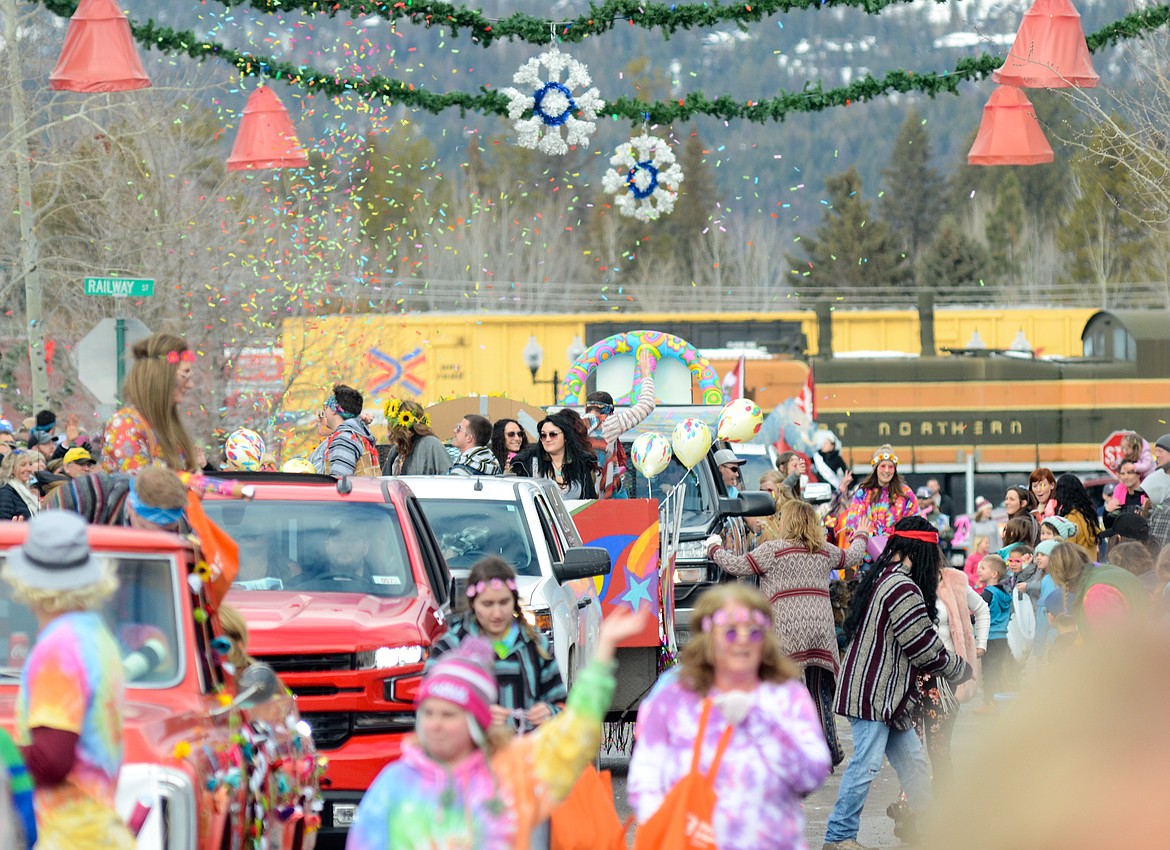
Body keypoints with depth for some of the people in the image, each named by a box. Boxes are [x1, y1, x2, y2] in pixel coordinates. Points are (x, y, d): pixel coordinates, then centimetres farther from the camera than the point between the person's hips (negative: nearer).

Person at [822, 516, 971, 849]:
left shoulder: (880, 578, 14)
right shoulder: (903, 589, -18)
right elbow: (925, 647, -15)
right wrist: (962, 670, 1)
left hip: (886, 695, 11)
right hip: (874, 694, -11)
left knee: (913, 763, 13)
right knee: (866, 765, -6)